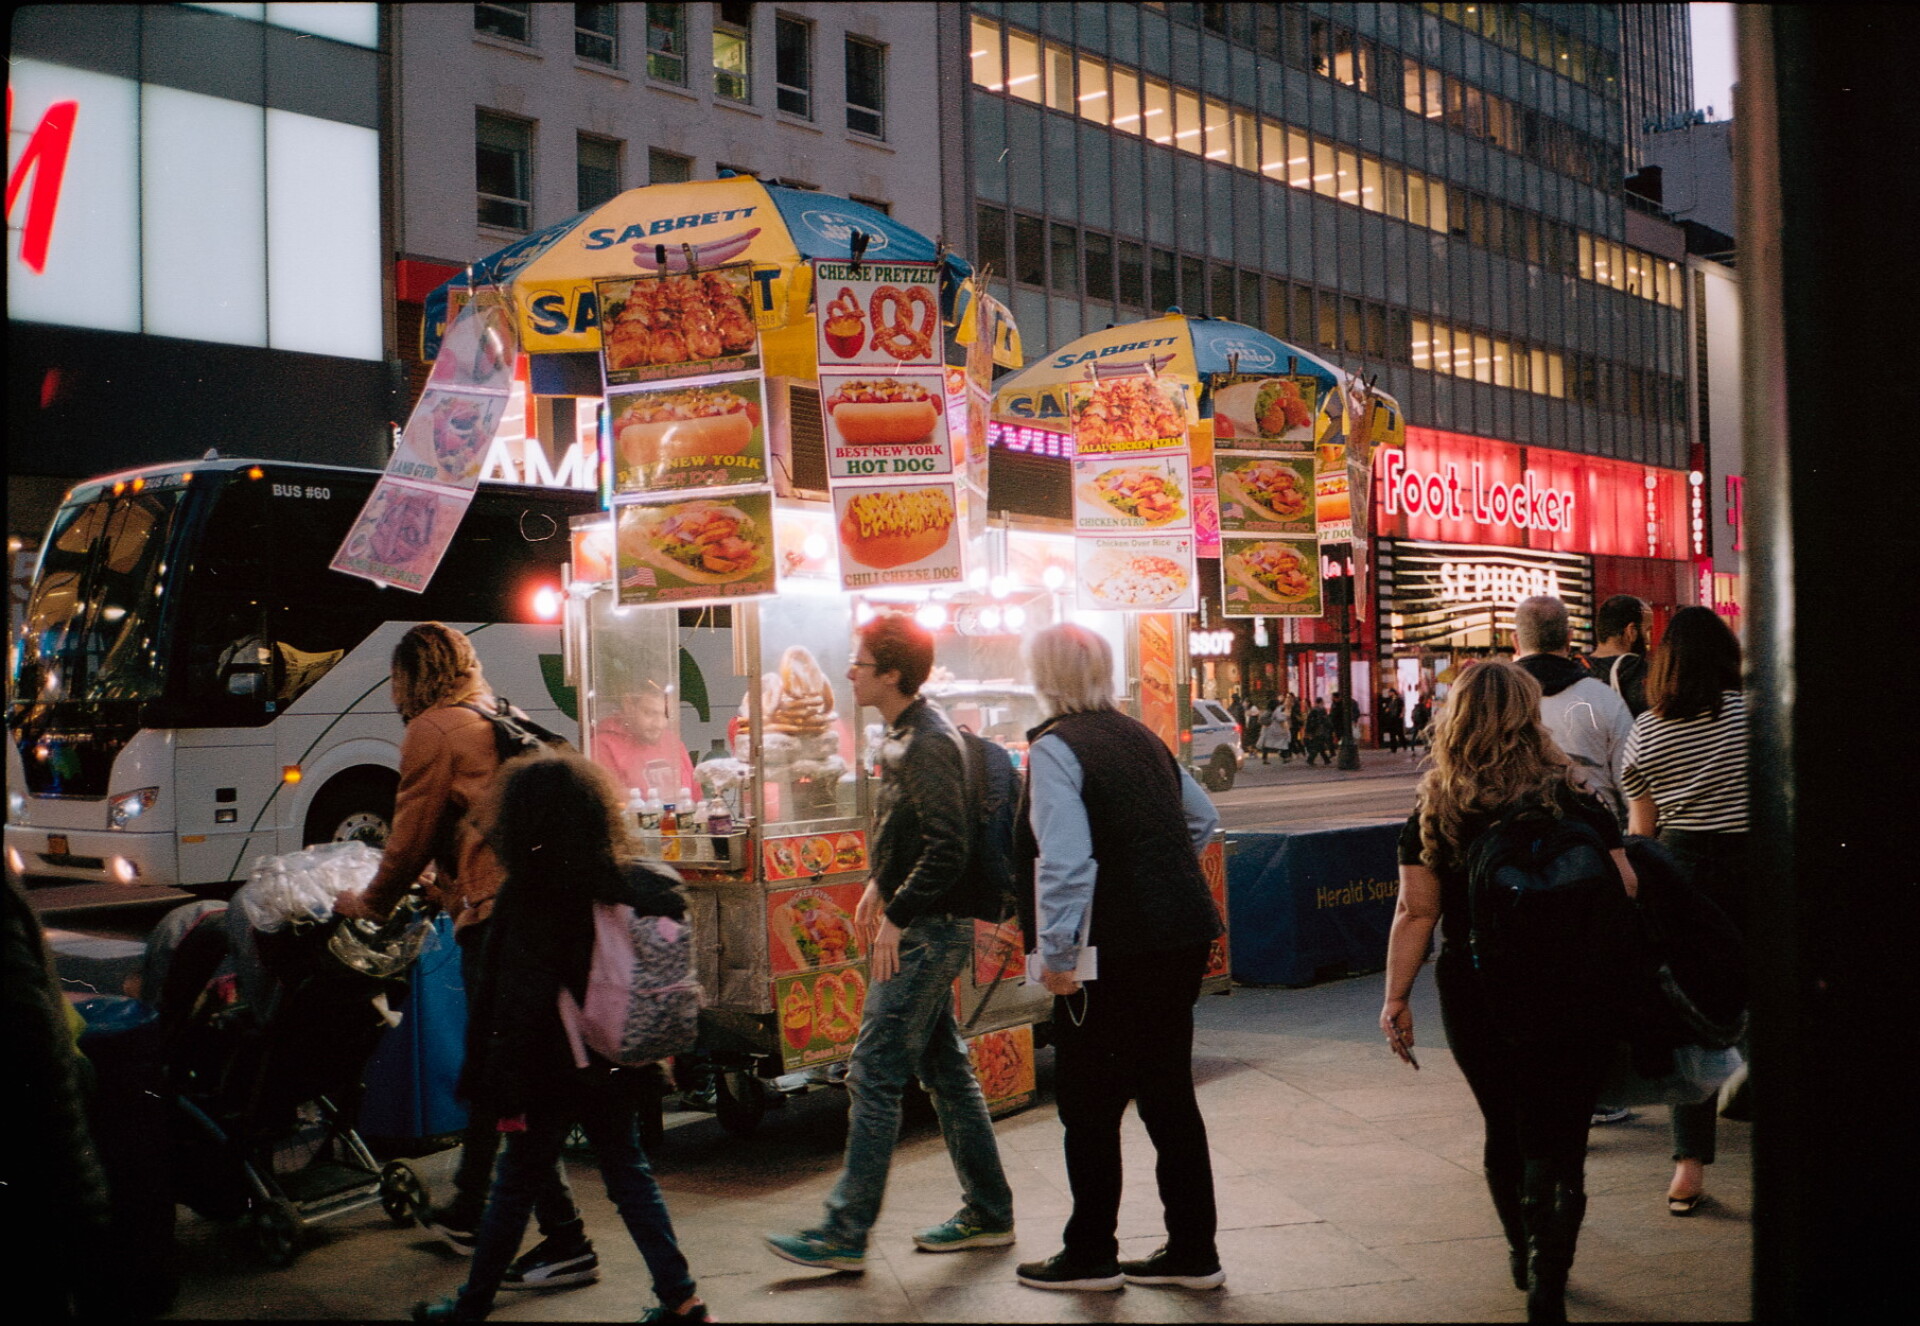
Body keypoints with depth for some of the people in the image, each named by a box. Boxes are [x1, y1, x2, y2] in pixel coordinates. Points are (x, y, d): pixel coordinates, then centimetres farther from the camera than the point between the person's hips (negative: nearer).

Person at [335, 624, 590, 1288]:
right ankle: (468, 1214, 34)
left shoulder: (433, 732, -3)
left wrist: (371, 903, 16)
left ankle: (566, 1243, -6)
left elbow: (411, 837, 0)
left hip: (493, 913, -9)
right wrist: (445, 885, 42)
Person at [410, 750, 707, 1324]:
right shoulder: (634, 883, -1)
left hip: (552, 1067, -5)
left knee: (517, 1184, 8)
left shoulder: (525, 894, -16)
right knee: (630, 1176, 13)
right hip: (613, 1063, 5)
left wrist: (498, 1085, -12)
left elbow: (514, 1001, -16)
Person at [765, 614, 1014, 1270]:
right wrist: (880, 884, 19)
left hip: (928, 931, -10)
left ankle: (845, 1233, -1)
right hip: (927, 928, 10)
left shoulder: (928, 744, -19)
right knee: (944, 1068, 15)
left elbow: (948, 845, -25)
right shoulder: (905, 735, 13)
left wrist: (897, 916, -21)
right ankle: (988, 1213, 24)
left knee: (873, 1074, -7)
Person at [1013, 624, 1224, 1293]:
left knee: (1089, 1103, 6)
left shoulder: (1054, 748, -12)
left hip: (1114, 950, -8)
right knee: (1168, 1093, 15)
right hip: (1184, 934, 8)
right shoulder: (1141, 738, 12)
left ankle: (1090, 1255, 17)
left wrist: (1057, 952, -18)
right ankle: (1192, 1252, 22)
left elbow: (1065, 859, -22)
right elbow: (1202, 819, 23)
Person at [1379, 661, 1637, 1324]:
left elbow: (1416, 912, -5)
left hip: (1472, 1000, 3)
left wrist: (1396, 998, 2)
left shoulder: (1432, 812, -4)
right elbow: (1623, 895, -8)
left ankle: (1523, 1256, 41)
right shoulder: (1570, 802, -9)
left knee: (1504, 1131, 22)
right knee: (1557, 1146, 4)